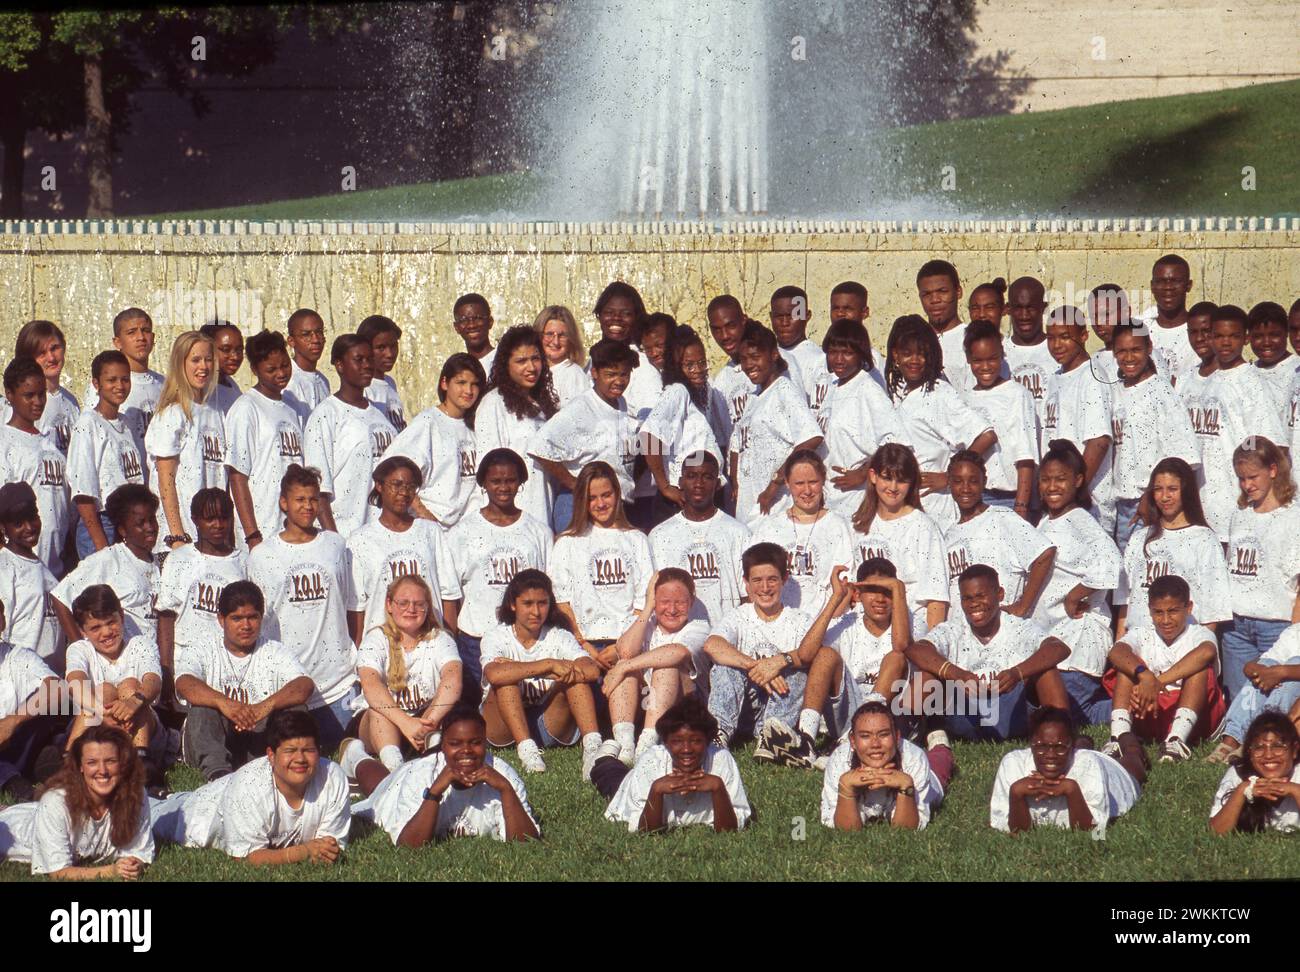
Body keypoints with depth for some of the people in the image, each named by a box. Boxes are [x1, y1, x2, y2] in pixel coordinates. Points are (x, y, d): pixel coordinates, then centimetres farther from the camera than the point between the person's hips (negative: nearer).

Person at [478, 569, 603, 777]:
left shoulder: (559, 636, 0)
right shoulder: (497, 637, -6)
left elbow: (592, 671, -22)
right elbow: (494, 674, -32)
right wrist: (549, 665, -32)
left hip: (548, 725, 2)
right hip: (503, 726, -2)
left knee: (574, 675, -21)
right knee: (508, 678, -28)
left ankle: (592, 745, -37)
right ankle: (526, 749, -40)